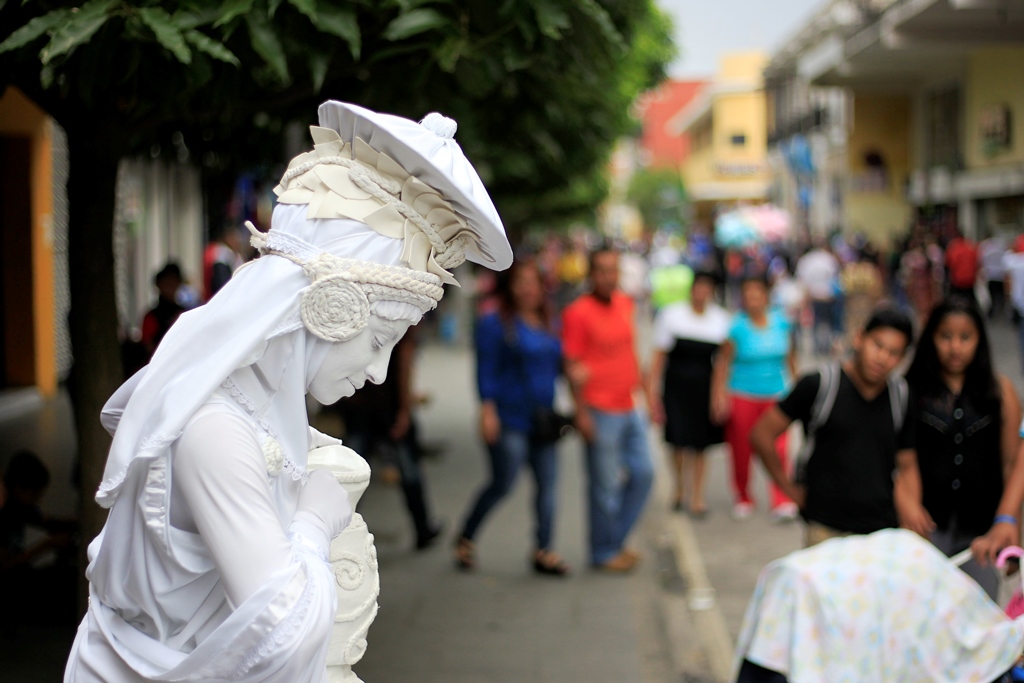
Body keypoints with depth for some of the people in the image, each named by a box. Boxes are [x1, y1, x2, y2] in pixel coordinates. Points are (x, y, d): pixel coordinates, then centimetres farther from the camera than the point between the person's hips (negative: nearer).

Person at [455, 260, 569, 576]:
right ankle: (464, 540, 17)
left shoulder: (548, 324, 14)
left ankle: (543, 550, 11)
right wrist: (487, 409, -15)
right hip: (509, 419, -6)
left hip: (542, 418, 6)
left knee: (548, 482, 2)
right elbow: (486, 369, -9)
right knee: (502, 484, -3)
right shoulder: (495, 323, -5)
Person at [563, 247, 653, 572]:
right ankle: (604, 552, 14)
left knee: (642, 473, 11)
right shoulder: (578, 312, -12)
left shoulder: (625, 303, 10)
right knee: (605, 484, 0)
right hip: (600, 411, -8)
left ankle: (616, 539, 25)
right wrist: (582, 412, -16)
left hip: (629, 408, 8)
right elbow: (574, 366, -13)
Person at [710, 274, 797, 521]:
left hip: (776, 393, 2)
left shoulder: (781, 322, 3)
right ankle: (743, 499, 24)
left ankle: (782, 502, -5)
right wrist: (719, 394, -10)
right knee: (741, 450, 6)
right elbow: (723, 361, -5)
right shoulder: (737, 327, -7)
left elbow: (790, 355, 14)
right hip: (743, 396, -1)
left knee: (778, 449, -9)